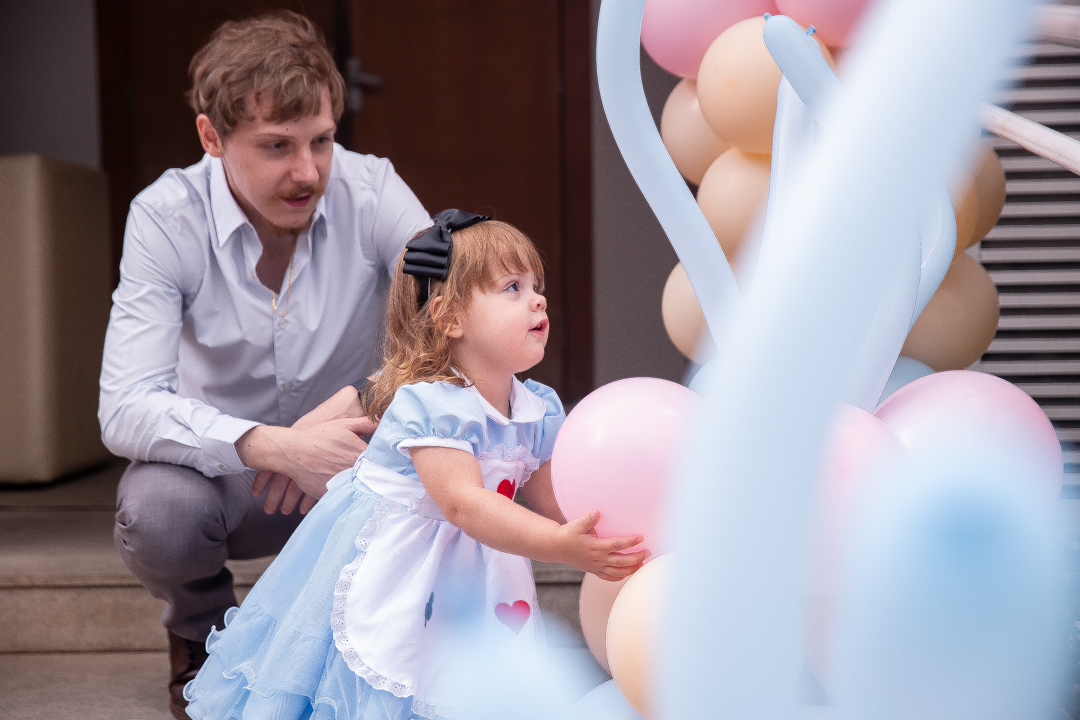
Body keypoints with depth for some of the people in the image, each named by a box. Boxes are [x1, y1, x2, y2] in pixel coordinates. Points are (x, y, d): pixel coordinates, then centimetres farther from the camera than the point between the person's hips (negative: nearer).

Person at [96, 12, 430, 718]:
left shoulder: (370, 190, -15)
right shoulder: (166, 218, -18)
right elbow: (125, 408, -27)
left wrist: (361, 401, -37)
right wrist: (275, 447, -42)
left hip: (344, 464, 1)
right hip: (219, 467, -1)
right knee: (155, 509, -34)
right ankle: (204, 635, 6)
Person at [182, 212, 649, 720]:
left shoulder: (538, 411, -2)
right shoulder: (428, 404, -26)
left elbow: (552, 501, 3)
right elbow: (463, 505, -33)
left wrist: (598, 546, -15)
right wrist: (560, 546, -40)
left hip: (463, 572, 7)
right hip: (383, 559, -7)